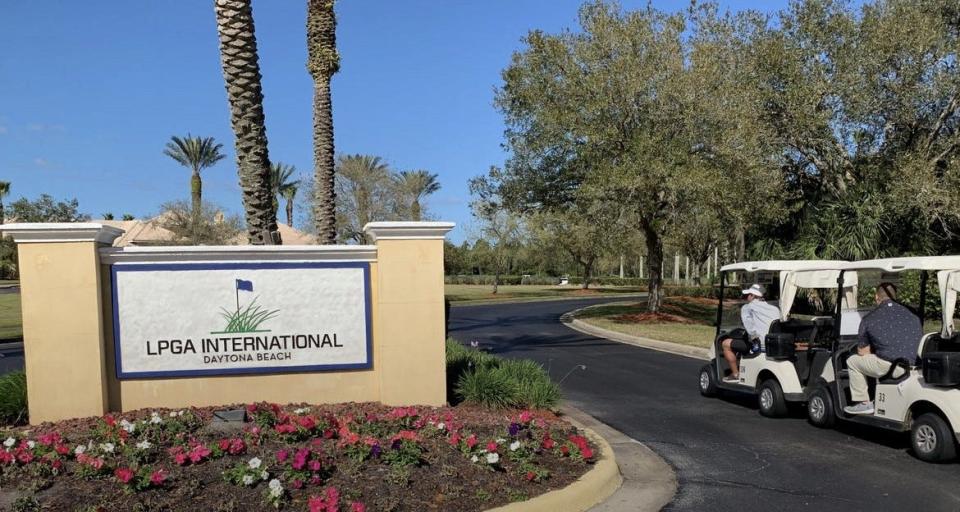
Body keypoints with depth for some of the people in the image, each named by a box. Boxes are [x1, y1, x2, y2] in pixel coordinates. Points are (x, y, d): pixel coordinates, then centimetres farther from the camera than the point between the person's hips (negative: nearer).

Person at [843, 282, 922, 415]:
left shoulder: (869, 319, 0)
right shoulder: (913, 316, 12)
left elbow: (862, 352, 7)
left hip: (888, 367, -6)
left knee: (852, 361, 18)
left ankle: (864, 403, 14)